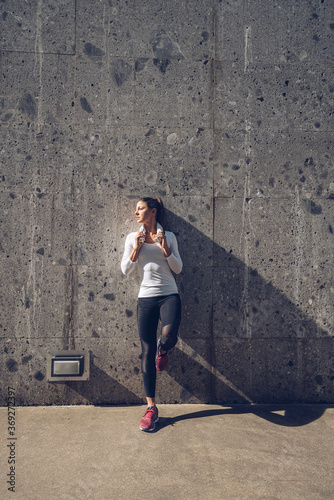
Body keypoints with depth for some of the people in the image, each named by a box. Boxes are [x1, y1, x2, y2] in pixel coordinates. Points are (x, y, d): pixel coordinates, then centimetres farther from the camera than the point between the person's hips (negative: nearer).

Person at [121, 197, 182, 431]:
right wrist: (137, 247, -7)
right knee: (147, 351, 2)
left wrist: (164, 246, -9)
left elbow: (178, 268, 2)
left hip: (169, 295, -1)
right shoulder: (133, 237, 9)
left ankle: (162, 350, 14)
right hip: (146, 297, 1)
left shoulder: (168, 236, 6)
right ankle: (151, 408, 14)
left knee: (169, 336, -28)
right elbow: (125, 270, 3)